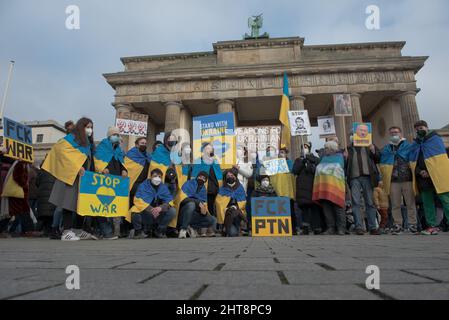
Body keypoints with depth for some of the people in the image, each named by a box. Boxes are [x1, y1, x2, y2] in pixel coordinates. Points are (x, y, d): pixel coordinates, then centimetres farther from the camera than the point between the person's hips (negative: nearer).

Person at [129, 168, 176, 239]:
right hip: (145, 213, -3)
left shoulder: (164, 187, 3)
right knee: (135, 211, -32)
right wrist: (151, 209, -32)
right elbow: (139, 200, -18)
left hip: (159, 214, 3)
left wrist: (160, 208, -29)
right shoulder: (143, 185, -6)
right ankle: (138, 231, -2)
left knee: (172, 211, -20)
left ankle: (159, 231, 1)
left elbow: (169, 201, -6)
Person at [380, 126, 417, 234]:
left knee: (410, 204, 1)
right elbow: (382, 165, 16)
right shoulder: (386, 149, 16)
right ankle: (398, 225, 10)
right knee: (395, 205, 3)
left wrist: (413, 174, -5)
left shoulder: (408, 146, 8)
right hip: (393, 181, 2)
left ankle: (412, 224, 9)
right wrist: (386, 176, 4)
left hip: (407, 179, -2)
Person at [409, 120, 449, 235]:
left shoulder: (435, 138, 5)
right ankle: (432, 226, 14)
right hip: (422, 178, 5)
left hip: (437, 176, -5)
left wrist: (430, 172, -11)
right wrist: (419, 171, -5)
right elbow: (412, 161, 13)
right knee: (427, 203, 7)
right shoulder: (415, 144, 18)